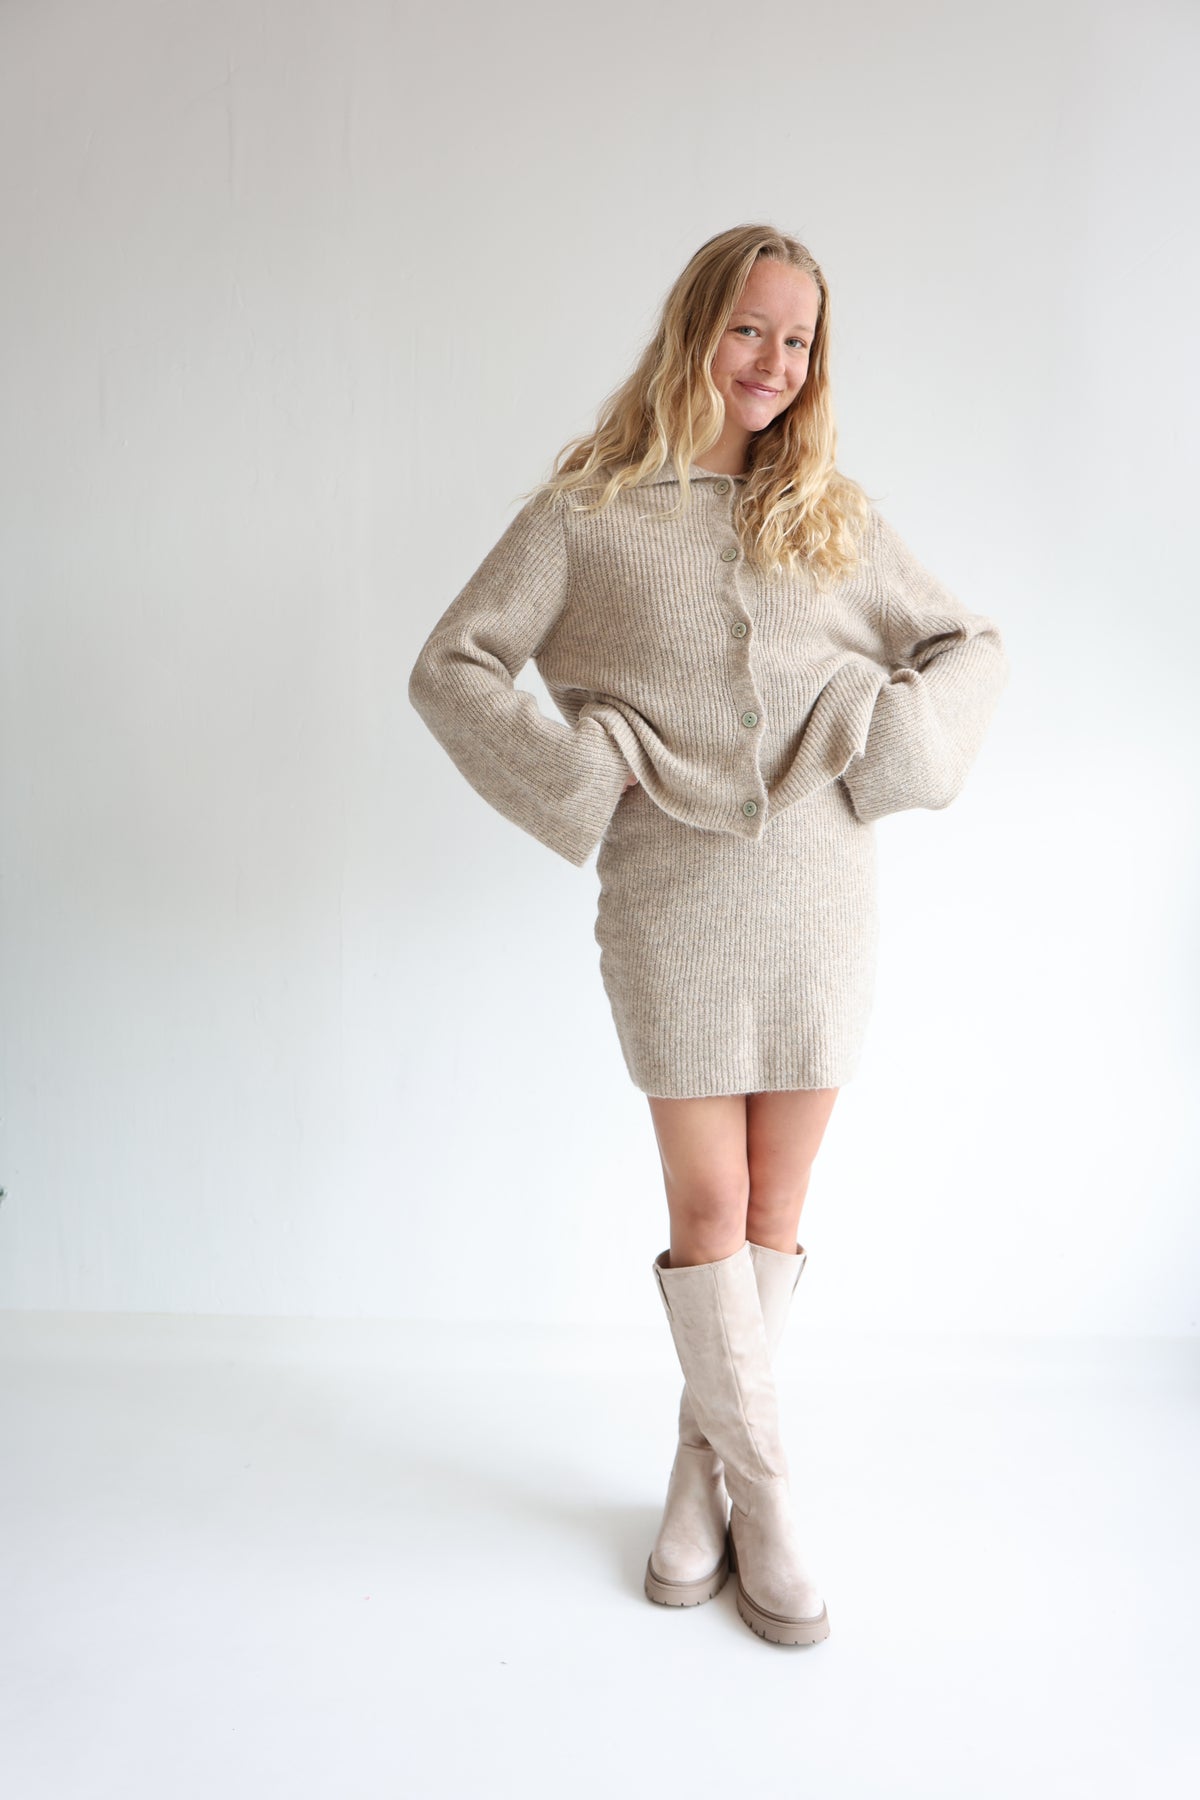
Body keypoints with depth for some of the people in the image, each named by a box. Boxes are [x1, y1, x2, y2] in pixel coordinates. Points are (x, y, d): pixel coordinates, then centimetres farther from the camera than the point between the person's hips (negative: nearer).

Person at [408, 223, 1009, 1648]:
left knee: (775, 1206, 9)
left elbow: (971, 646, 15)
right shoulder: (589, 510, 1)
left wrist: (888, 738, -3)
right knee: (707, 1206, 3)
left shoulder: (834, 518, 10)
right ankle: (764, 1486, 22)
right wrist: (582, 772, -11)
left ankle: (705, 1457, 29)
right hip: (671, 903, -3)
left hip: (821, 900, 3)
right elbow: (451, 666, 0)